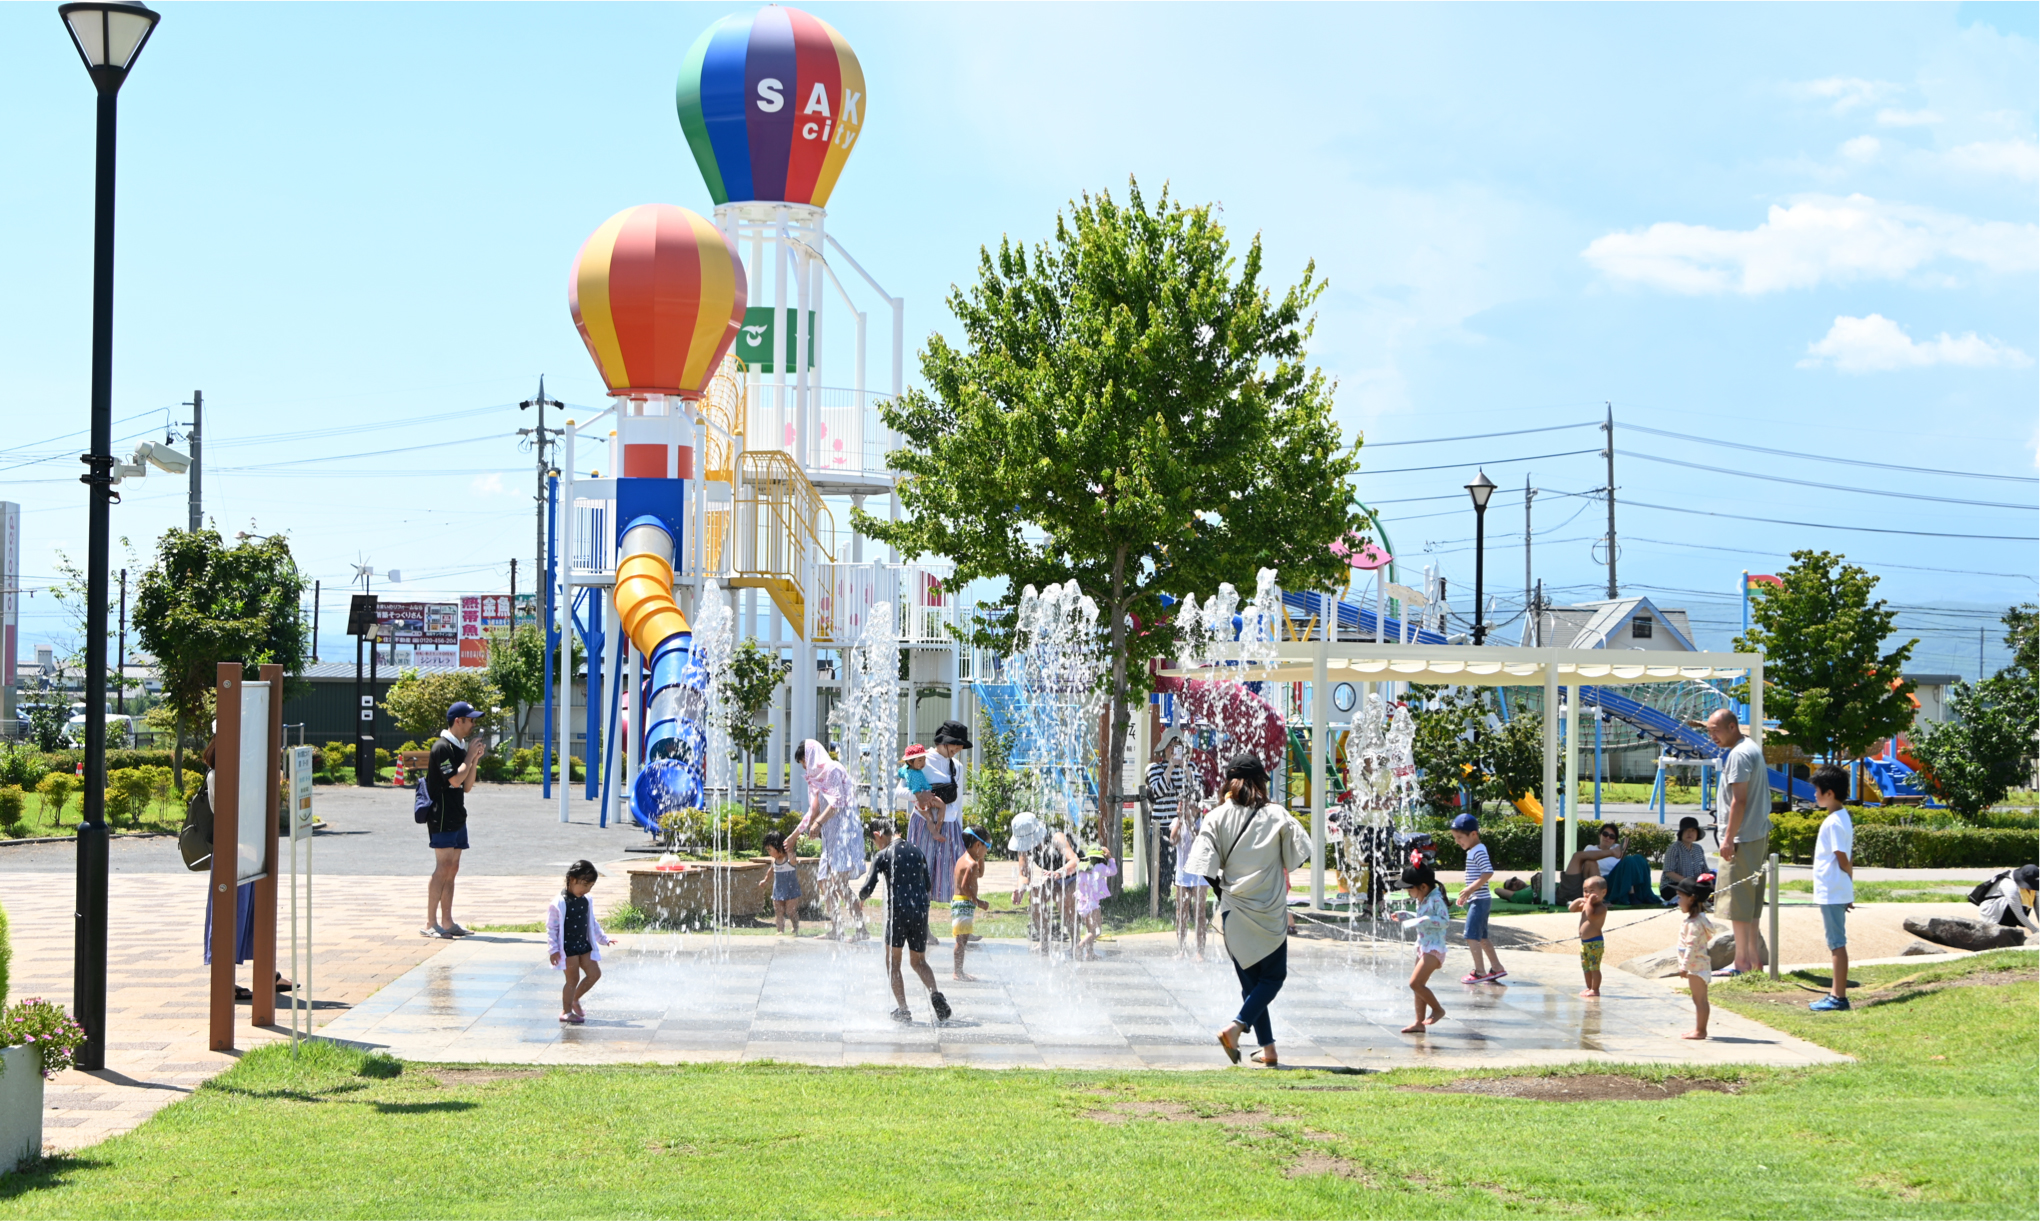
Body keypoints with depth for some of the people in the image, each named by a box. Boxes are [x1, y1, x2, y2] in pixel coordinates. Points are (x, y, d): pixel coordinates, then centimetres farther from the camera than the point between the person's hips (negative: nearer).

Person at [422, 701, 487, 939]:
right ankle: (430, 924, -11)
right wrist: (471, 756, -10)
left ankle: (447, 922, 11)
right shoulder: (442, 747, -12)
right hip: (442, 817, -9)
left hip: (457, 817, 9)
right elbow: (455, 779, -21)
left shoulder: (460, 748, 16)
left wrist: (475, 760, 5)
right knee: (443, 867, -12)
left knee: (452, 869, 9)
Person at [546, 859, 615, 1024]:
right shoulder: (558, 904, -16)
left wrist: (603, 938, 19)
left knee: (594, 973, 6)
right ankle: (566, 1012, 8)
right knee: (573, 978, -4)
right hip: (567, 947, -7)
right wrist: (553, 949, -17)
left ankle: (574, 999, 24)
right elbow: (551, 928, -13)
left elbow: (592, 923, 19)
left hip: (583, 944, 7)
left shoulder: (586, 901, 6)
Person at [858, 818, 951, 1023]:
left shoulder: (882, 856, -2)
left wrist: (861, 896, 16)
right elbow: (927, 885, 19)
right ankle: (935, 994, -10)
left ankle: (903, 1010, 4)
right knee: (919, 961, 16)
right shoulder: (916, 851, 14)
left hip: (898, 911, -5)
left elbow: (867, 889, -6)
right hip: (921, 910, 5)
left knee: (893, 962, 10)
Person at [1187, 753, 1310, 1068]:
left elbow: (1205, 867, -9)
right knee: (1274, 976, 10)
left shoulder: (1217, 818, -4)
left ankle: (1268, 1048, 10)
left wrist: (1221, 888, 9)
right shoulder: (1277, 816, -6)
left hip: (1235, 910, 2)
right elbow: (1299, 856, -3)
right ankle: (1236, 1026, -12)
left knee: (1250, 980, 13)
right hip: (1271, 912, -2)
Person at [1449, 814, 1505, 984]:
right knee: (1482, 936, 15)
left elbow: (1488, 872, -27)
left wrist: (1471, 888, -25)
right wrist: (1467, 893, 21)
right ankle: (1497, 968, 20)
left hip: (1479, 900, -10)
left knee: (1472, 935, -10)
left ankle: (1479, 972, -7)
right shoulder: (1473, 851, 15)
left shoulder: (1478, 852, -16)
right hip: (1478, 900, 10)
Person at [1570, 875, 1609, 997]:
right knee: (1586, 967, 15)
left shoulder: (1601, 907, -15)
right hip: (1584, 942, 10)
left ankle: (1595, 989, -3)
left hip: (1595, 942, -10)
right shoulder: (1585, 905, 13)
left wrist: (1589, 903, -26)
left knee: (1594, 967, -7)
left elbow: (1591, 916, -32)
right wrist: (1579, 900, -1)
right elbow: (1572, 908, 17)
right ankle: (1590, 988, 25)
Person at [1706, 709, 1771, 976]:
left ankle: (1742, 963, -4)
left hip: (1744, 837, -10)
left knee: (1739, 898, -6)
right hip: (1760, 834, 10)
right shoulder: (1752, 747, 15)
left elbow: (1739, 801, -21)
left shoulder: (1739, 754, -17)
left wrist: (1729, 838, -20)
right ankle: (1751, 959, 18)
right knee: (1751, 899, 13)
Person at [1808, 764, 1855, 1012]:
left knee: (1837, 944, -6)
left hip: (1832, 894, -10)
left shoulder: (1834, 823, -18)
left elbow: (1843, 860, -16)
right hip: (1833, 893, 10)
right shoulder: (1841, 818, 13)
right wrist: (1849, 893, 17)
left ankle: (1839, 997, -3)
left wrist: (1848, 887, 1)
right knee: (1835, 943, 13)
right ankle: (1837, 993, 19)